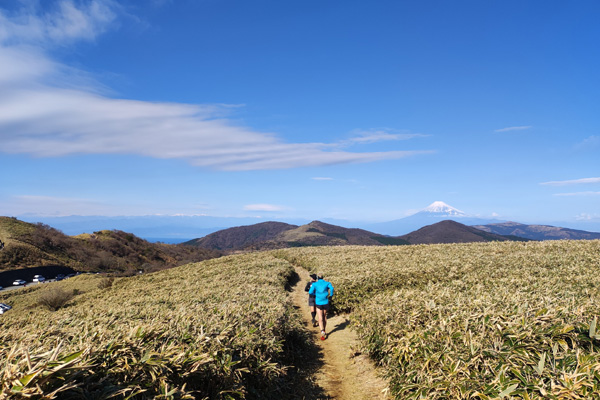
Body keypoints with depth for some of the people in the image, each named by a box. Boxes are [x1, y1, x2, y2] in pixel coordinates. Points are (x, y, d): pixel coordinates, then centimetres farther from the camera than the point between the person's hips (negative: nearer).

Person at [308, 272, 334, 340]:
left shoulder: (315, 284, 0)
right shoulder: (327, 283, 1)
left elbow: (310, 292, -13)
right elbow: (331, 288, -19)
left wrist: (315, 294, 7)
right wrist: (331, 295, -5)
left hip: (318, 303, -2)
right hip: (325, 303, 2)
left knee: (320, 318, -2)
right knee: (324, 316, 20)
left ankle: (322, 332, -21)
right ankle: (324, 331, 31)